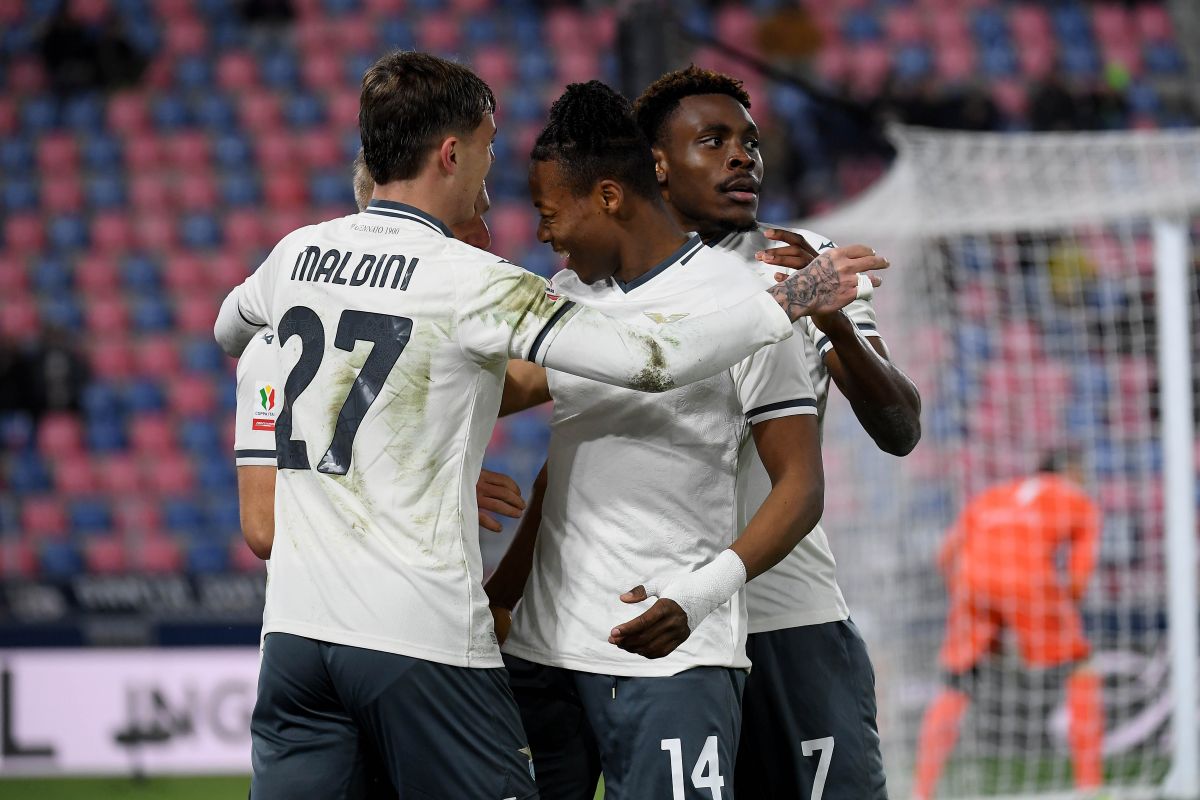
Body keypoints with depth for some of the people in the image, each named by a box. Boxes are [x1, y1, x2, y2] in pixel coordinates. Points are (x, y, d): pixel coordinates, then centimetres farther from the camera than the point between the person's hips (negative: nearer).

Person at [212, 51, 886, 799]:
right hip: (421, 638, -5)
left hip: (295, 625, 5)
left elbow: (228, 333, 33)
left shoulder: (297, 254, 9)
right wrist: (793, 300, -2)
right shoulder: (475, 285, -9)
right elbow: (654, 361, -12)